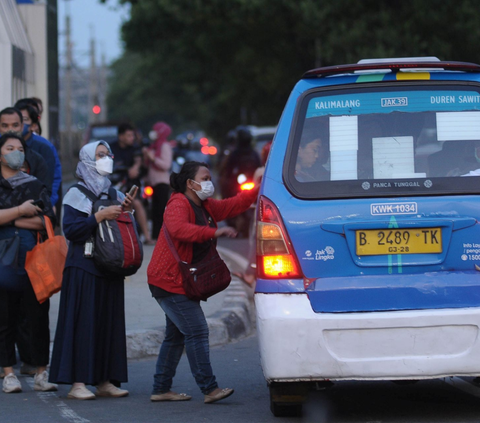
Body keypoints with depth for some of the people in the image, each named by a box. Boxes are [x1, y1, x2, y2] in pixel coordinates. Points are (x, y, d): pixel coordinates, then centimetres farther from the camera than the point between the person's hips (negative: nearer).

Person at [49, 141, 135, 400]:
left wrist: (126, 211, 2)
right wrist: (100, 216, -17)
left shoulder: (114, 193, 16)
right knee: (83, 322, -8)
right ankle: (77, 382, -8)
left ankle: (104, 381, 9)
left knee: (110, 321, 4)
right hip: (84, 267, -6)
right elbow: (70, 230, -14)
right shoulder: (77, 194, -2)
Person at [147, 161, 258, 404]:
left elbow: (234, 205, 19)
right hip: (169, 280, -11)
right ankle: (209, 389, -15)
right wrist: (214, 232, -42)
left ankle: (161, 390, 19)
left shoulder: (205, 207, 14)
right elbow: (178, 228, -35)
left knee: (176, 335, 13)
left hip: (183, 281, 11)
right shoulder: (178, 205, -15)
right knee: (196, 331, -13)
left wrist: (257, 191, 6)